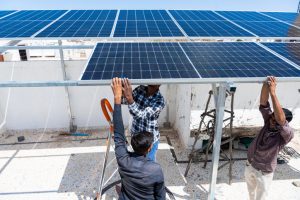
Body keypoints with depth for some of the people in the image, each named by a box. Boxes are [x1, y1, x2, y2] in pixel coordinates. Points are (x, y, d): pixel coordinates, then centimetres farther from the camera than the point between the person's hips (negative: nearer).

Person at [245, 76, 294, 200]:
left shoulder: (286, 135, -28)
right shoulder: (269, 122, -13)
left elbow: (281, 119, -48)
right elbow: (263, 103, -23)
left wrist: (273, 92, -53)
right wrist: (266, 84, -41)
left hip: (264, 173, -5)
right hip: (250, 165, 5)